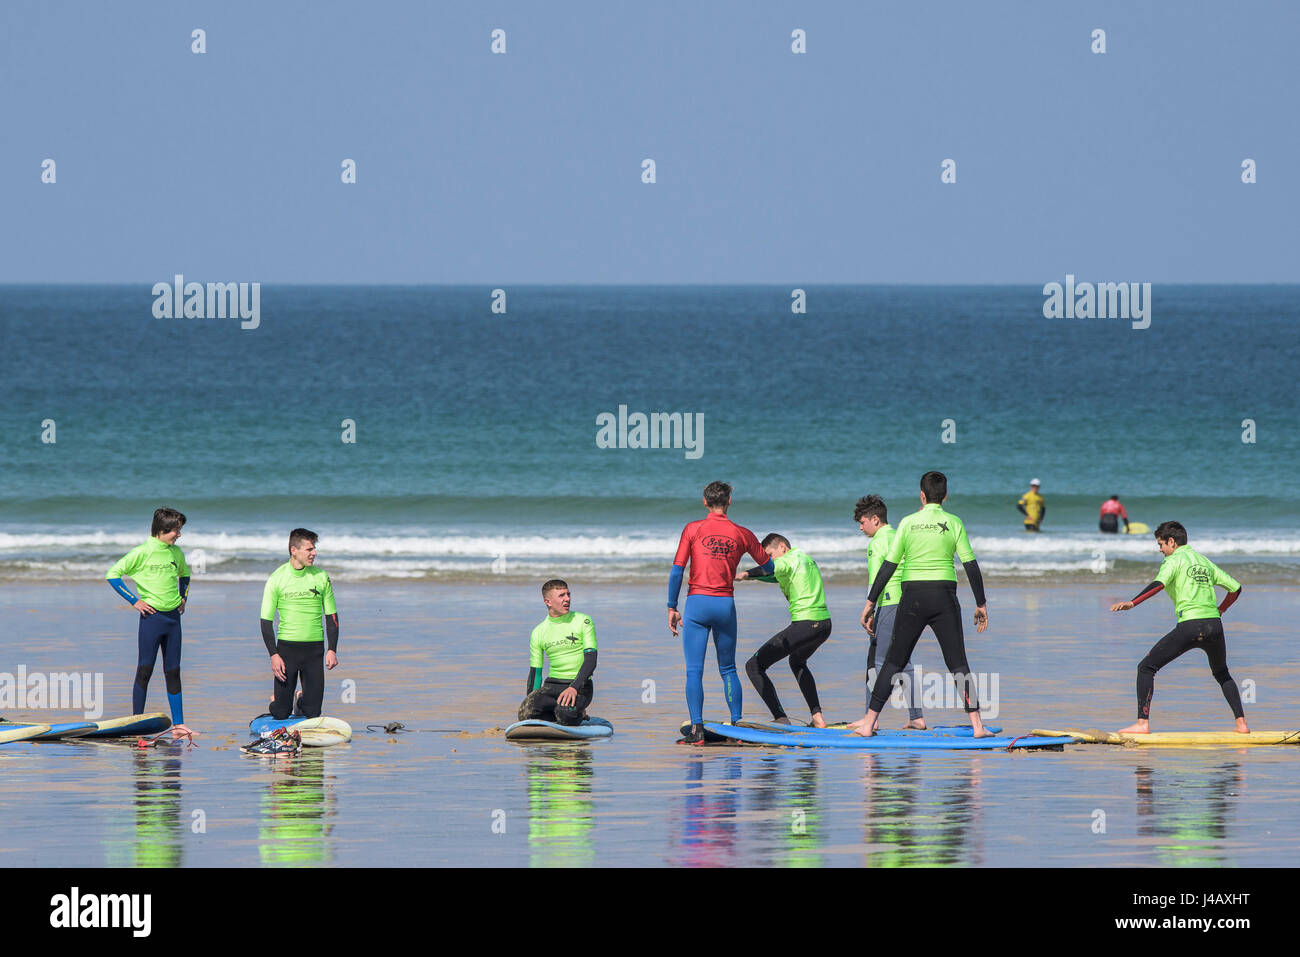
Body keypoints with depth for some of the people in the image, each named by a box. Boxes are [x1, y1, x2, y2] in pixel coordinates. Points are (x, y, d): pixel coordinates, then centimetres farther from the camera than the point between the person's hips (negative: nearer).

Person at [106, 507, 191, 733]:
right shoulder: (142, 553, -10)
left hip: (173, 617, 6)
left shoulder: (176, 553, 9)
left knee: (173, 672, 7)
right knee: (145, 671, -2)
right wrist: (134, 601, -10)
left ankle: (178, 723, 9)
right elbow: (112, 574, -10)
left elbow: (184, 575, 31)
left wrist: (183, 598, 16)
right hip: (152, 617, -6)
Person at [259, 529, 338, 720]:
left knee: (313, 714, 0)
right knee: (280, 714, -2)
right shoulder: (277, 578, -4)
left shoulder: (321, 577, 2)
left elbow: (332, 616, 10)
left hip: (314, 648, 2)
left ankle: (300, 702, 34)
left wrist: (332, 650, -1)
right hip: (287, 645, -2)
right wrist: (273, 655, -11)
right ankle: (277, 696, 32)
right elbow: (266, 621, -2)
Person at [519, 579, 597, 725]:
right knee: (524, 714, -26)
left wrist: (574, 688, -26)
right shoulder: (538, 632, 8)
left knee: (565, 712, -37)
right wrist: (530, 703, 3)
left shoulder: (583, 621, -2)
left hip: (580, 685, -3)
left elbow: (591, 660, -11)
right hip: (552, 684, 3)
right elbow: (535, 673, 12)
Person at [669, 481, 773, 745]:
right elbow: (769, 567, 17)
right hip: (726, 604, 2)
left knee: (694, 671, -1)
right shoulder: (742, 534, 5)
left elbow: (677, 571, -4)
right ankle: (737, 726, 13)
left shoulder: (693, 529, -1)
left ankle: (697, 729, -9)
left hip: (697, 603, -2)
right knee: (728, 670, 15)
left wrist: (672, 608, 3)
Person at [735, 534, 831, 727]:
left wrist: (746, 574, -43)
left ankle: (781, 719, -15)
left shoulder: (789, 559, -5)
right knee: (797, 662, 38)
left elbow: (770, 569, -27)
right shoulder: (806, 558, 23)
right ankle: (818, 718, 31)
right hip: (824, 624, 10)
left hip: (804, 623, -10)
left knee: (754, 666, -4)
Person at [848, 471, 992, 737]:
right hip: (944, 599, 0)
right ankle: (977, 724, -6)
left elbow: (888, 565, 0)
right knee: (958, 664, 3)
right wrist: (981, 603, 5)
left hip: (913, 598, 0)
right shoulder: (953, 523, -1)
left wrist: (871, 601, 7)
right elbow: (971, 565, -3)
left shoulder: (908, 523, 0)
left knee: (894, 662, 10)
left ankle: (869, 722, 11)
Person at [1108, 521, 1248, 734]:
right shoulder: (1205, 561, 21)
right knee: (1222, 674, 30)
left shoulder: (1174, 560, 3)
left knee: (1146, 668, 2)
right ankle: (1241, 723, 20)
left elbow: (1159, 584, -17)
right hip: (1214, 625, 6)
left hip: (1189, 625, -6)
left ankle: (1143, 723, -9)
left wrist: (1132, 603, -26)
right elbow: (1235, 587, 23)